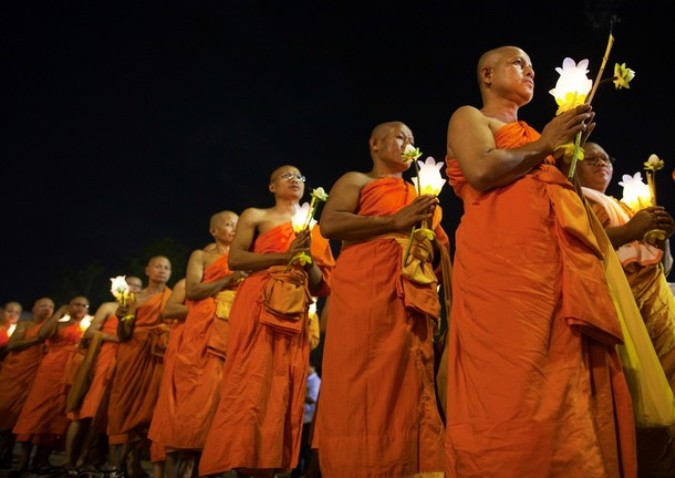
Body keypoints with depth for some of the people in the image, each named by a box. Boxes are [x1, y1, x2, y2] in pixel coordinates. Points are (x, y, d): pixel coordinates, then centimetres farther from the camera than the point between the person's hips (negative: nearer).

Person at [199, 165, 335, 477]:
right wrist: (285, 256, -10)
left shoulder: (313, 230, 21)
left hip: (295, 315, 4)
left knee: (283, 391, -2)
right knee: (249, 384, -13)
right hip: (257, 307, -4)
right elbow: (235, 259, -4)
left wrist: (308, 258, -4)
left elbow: (322, 285, 16)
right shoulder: (255, 216, 12)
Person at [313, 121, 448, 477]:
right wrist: (395, 221, -10)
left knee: (409, 387, 0)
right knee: (362, 384, -12)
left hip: (412, 296, 6)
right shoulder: (356, 181, 11)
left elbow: (441, 245, 28)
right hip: (365, 290, -6)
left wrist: (431, 249, 3)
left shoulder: (419, 196, 29)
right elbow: (329, 223, -7)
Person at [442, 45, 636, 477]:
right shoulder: (469, 117, 11)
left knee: (569, 382, 0)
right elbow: (481, 172, -10)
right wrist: (544, 145, 0)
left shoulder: (533, 133, 33)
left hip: (559, 265, 8)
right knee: (511, 387, -14)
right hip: (502, 260, -7)